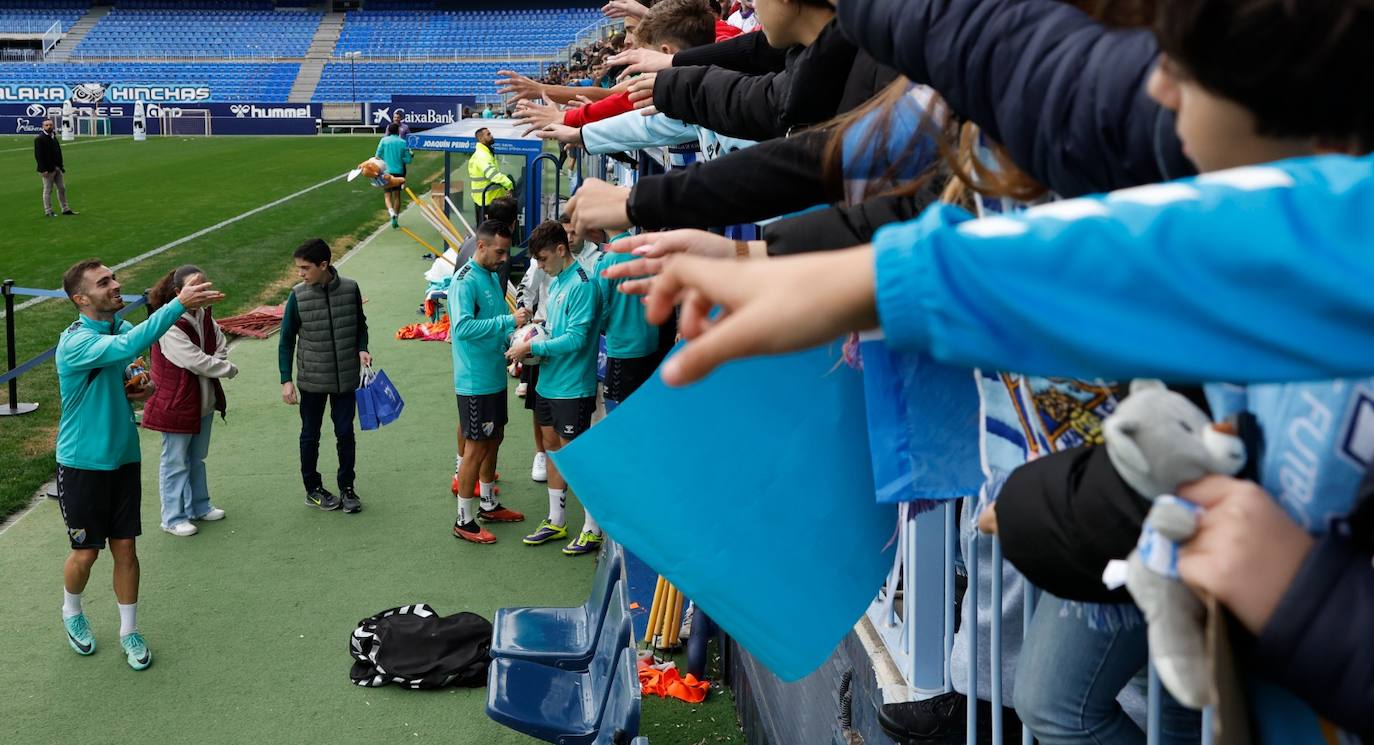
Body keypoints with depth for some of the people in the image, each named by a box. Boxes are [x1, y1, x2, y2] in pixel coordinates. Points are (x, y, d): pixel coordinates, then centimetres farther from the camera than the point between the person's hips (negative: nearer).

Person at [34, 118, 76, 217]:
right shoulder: (39, 139, -10)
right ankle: (48, 211, 7)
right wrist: (43, 170, -21)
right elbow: (38, 155, -15)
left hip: (57, 168, 8)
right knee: (48, 190, 0)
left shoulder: (54, 136, 13)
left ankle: (65, 209, 19)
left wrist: (61, 165, 10)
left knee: (62, 188, 11)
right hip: (48, 170, -8)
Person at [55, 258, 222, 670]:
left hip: (123, 458, 5)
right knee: (86, 552, 7)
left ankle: (129, 630, 23)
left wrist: (143, 389, -4)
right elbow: (128, 346, -42)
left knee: (125, 549, 8)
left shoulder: (123, 328, 2)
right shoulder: (75, 342, -22)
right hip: (82, 463, -5)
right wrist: (179, 304, -49)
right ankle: (71, 612, 37)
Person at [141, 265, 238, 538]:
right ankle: (173, 518, 16)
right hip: (177, 404, -8)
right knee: (175, 462, 5)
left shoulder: (204, 316, 2)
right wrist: (229, 370, -13)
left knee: (197, 458, 22)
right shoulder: (170, 326, -24)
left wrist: (214, 364, -13)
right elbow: (197, 361, -26)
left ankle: (198, 506, 36)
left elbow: (221, 345, 8)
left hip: (203, 400, 8)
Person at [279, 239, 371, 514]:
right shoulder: (298, 296, -10)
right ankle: (313, 489, 27)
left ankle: (347, 488, 22)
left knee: (345, 433, 7)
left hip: (346, 378, 0)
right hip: (311, 380, 0)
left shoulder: (350, 289, -8)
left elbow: (360, 324, 9)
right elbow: (286, 340, -2)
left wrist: (362, 349, -10)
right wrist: (286, 380, -6)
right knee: (310, 435, 12)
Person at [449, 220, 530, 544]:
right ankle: (464, 521, 8)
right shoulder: (465, 281, -19)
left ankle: (488, 505, 35)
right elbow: (462, 327, -31)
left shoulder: (493, 276, 10)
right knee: (477, 447, -2)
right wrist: (508, 321, -31)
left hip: (494, 376, 9)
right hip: (475, 381, -9)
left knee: (493, 440, 19)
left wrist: (517, 325, 2)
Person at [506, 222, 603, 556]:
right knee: (552, 447, 16)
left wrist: (533, 348, -19)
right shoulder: (555, 283, 12)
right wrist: (530, 339, 3)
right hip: (549, 381, 9)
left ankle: (593, 529, 10)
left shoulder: (581, 285, -18)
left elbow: (576, 338, -23)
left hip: (573, 387, -9)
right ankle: (556, 521, 29)